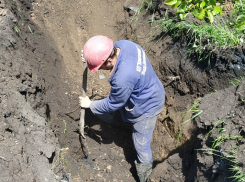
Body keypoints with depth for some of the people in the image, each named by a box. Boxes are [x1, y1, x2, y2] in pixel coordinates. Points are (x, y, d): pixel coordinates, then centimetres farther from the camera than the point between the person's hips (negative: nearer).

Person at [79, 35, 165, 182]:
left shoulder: (123, 79, -43)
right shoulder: (123, 44, -21)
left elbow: (112, 104, -22)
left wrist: (90, 105, -5)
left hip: (147, 107, -8)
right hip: (149, 91, 8)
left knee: (141, 143, 11)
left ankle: (145, 168, 36)